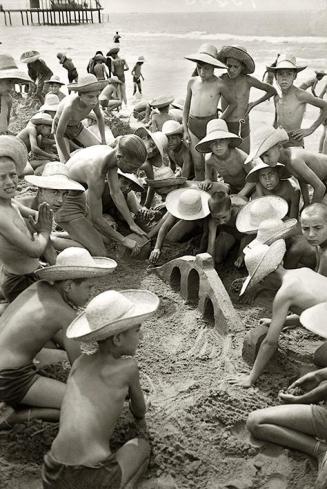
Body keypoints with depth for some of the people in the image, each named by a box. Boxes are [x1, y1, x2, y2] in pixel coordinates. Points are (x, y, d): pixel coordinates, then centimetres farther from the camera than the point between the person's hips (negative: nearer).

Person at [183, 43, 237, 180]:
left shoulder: (218, 84, -6)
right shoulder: (192, 82, 4)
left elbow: (232, 103, 5)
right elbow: (186, 107, 11)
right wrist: (185, 130, 6)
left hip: (210, 123, -3)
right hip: (193, 124, 3)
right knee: (198, 164, 5)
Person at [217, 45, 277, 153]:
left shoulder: (248, 80, -9)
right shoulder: (221, 79, -5)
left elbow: (272, 90, 3)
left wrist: (254, 103, 3)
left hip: (242, 125, -1)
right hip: (225, 124, 1)